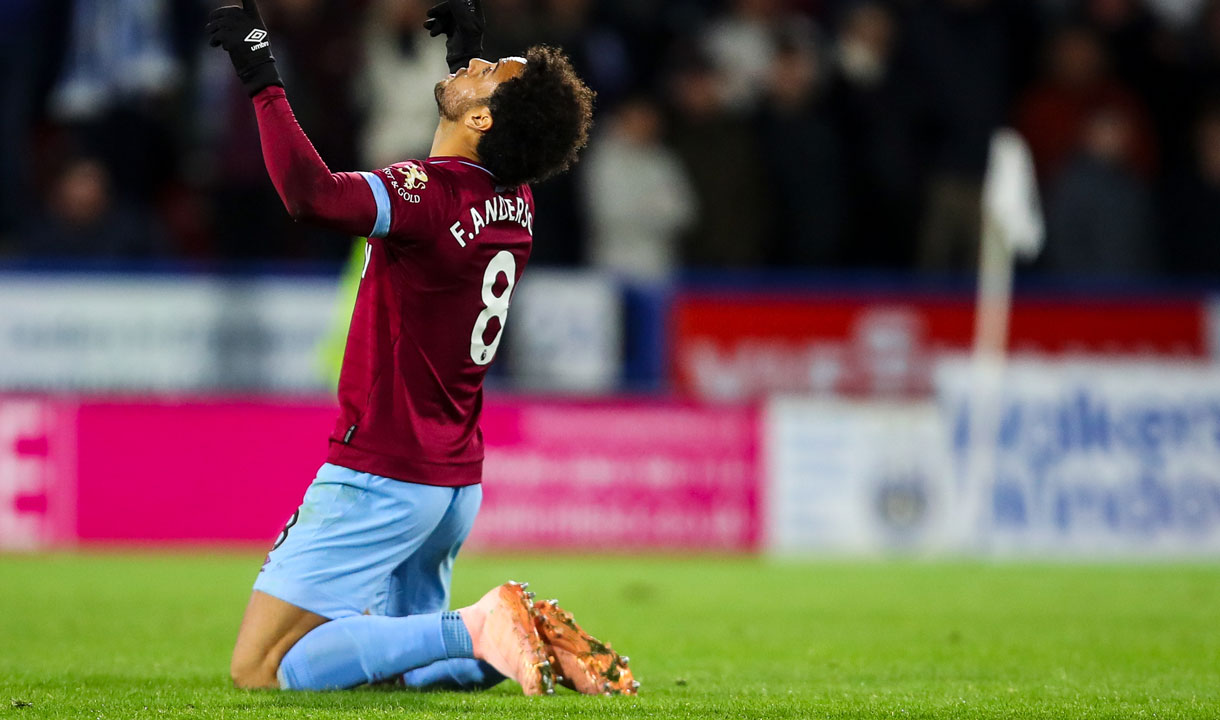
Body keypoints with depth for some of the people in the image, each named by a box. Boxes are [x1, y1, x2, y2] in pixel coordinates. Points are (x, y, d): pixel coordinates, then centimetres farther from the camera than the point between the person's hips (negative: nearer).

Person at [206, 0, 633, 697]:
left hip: (382, 481, -9)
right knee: (410, 659, 26)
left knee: (261, 669, -9)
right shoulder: (516, 205, 5)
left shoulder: (429, 196, -21)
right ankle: (536, 637, 0)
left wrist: (262, 79, -31)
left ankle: (477, 630, -18)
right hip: (459, 483, 9)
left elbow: (313, 195, -39)